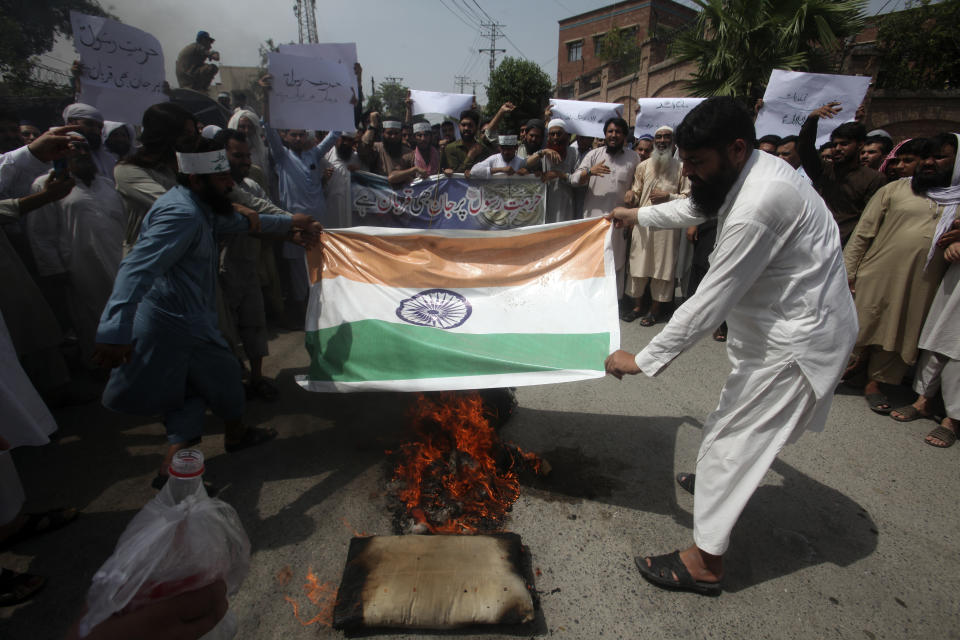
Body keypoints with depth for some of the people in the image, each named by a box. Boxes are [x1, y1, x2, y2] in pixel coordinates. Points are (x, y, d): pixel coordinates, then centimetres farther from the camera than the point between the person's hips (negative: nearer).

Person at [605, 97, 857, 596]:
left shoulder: (757, 208, -32)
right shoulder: (752, 169, 0)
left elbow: (709, 303, -31)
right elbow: (695, 208, 21)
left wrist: (643, 361, -23)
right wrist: (638, 215, 31)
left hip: (797, 338, -10)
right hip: (788, 324, 10)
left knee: (731, 438, -3)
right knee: (739, 423, 26)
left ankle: (705, 562, 10)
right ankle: (722, 480, 52)